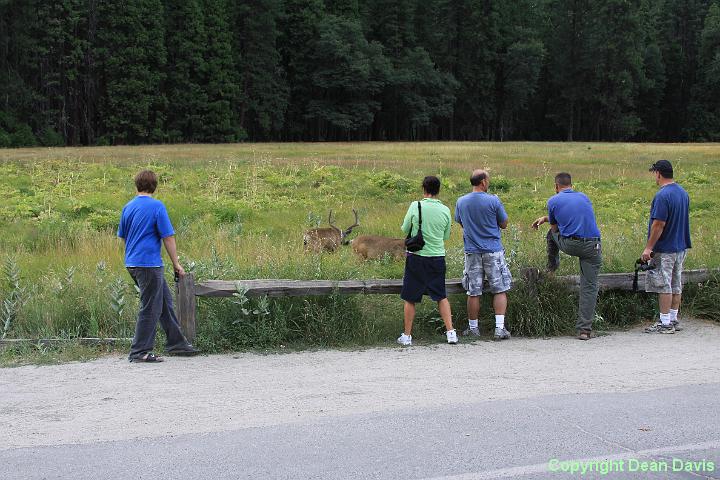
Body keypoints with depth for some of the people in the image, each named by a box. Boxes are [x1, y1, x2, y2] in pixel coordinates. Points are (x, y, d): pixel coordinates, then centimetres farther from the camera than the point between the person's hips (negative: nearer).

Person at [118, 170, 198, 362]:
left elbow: (123, 236, 17)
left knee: (165, 301, 16)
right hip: (149, 263, -8)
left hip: (132, 263, 8)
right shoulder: (157, 206, -12)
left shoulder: (128, 207, 9)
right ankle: (139, 352, 2)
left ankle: (176, 343, 21)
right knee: (151, 308, -1)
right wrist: (176, 264, -5)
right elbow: (168, 237, -12)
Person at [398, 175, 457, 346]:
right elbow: (446, 236, 9)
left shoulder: (415, 206, -9)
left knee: (410, 298, 8)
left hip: (416, 257, -2)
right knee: (441, 296, 15)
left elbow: (405, 229, 2)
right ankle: (451, 332, 10)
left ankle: (407, 335, 12)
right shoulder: (445, 210, -2)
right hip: (437, 257, 2)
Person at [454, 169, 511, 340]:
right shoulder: (493, 201, -10)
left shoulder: (461, 202, 1)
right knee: (500, 290, 3)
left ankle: (473, 328, 15)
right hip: (493, 251, -3)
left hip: (472, 252, 3)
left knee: (473, 292, 8)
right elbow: (504, 224, 0)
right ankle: (500, 328, -3)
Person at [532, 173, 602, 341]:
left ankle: (552, 267, 52)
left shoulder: (553, 201, 3)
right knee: (589, 287, 6)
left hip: (569, 245, -2)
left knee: (552, 233, 32)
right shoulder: (584, 197, 15)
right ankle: (585, 329, 1)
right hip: (592, 247, 2)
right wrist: (545, 218, 37)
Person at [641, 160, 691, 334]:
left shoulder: (662, 195, -19)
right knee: (676, 285, 14)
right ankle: (673, 320, 21)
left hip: (664, 250, -9)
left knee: (664, 286, -3)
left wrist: (648, 247, -18)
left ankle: (665, 324, 1)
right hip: (681, 247, 9)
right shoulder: (683, 193, 10)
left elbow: (659, 224, -22)